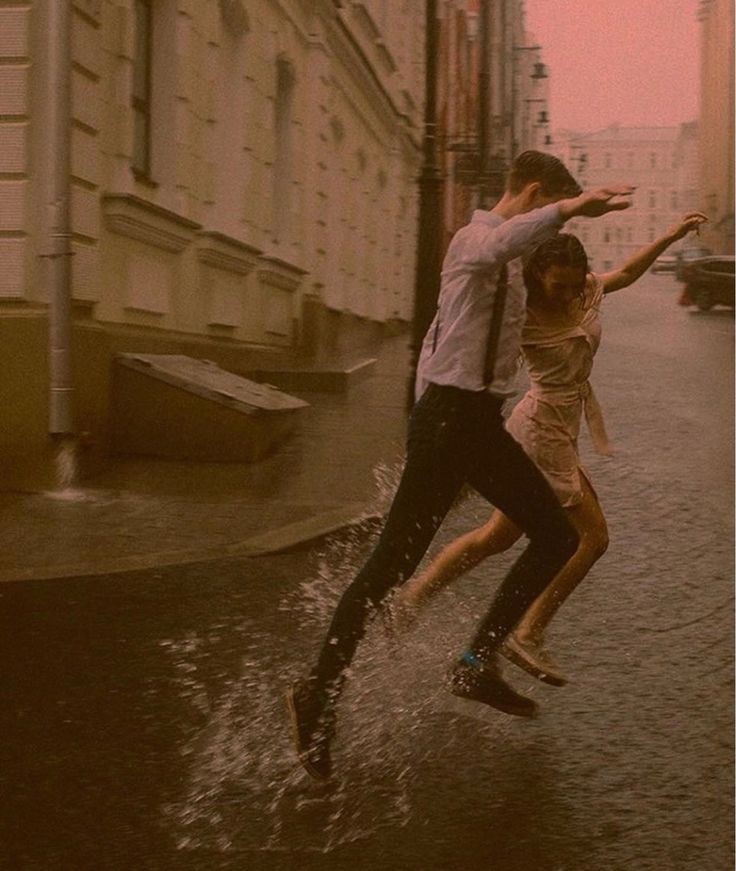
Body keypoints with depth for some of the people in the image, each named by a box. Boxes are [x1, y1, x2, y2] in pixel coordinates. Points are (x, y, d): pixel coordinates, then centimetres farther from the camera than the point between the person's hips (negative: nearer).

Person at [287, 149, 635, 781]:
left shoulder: (506, 260, 20)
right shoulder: (477, 236, -11)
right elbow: (502, 245, -38)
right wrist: (571, 209, -51)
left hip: (479, 421, 10)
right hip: (452, 417, -10)